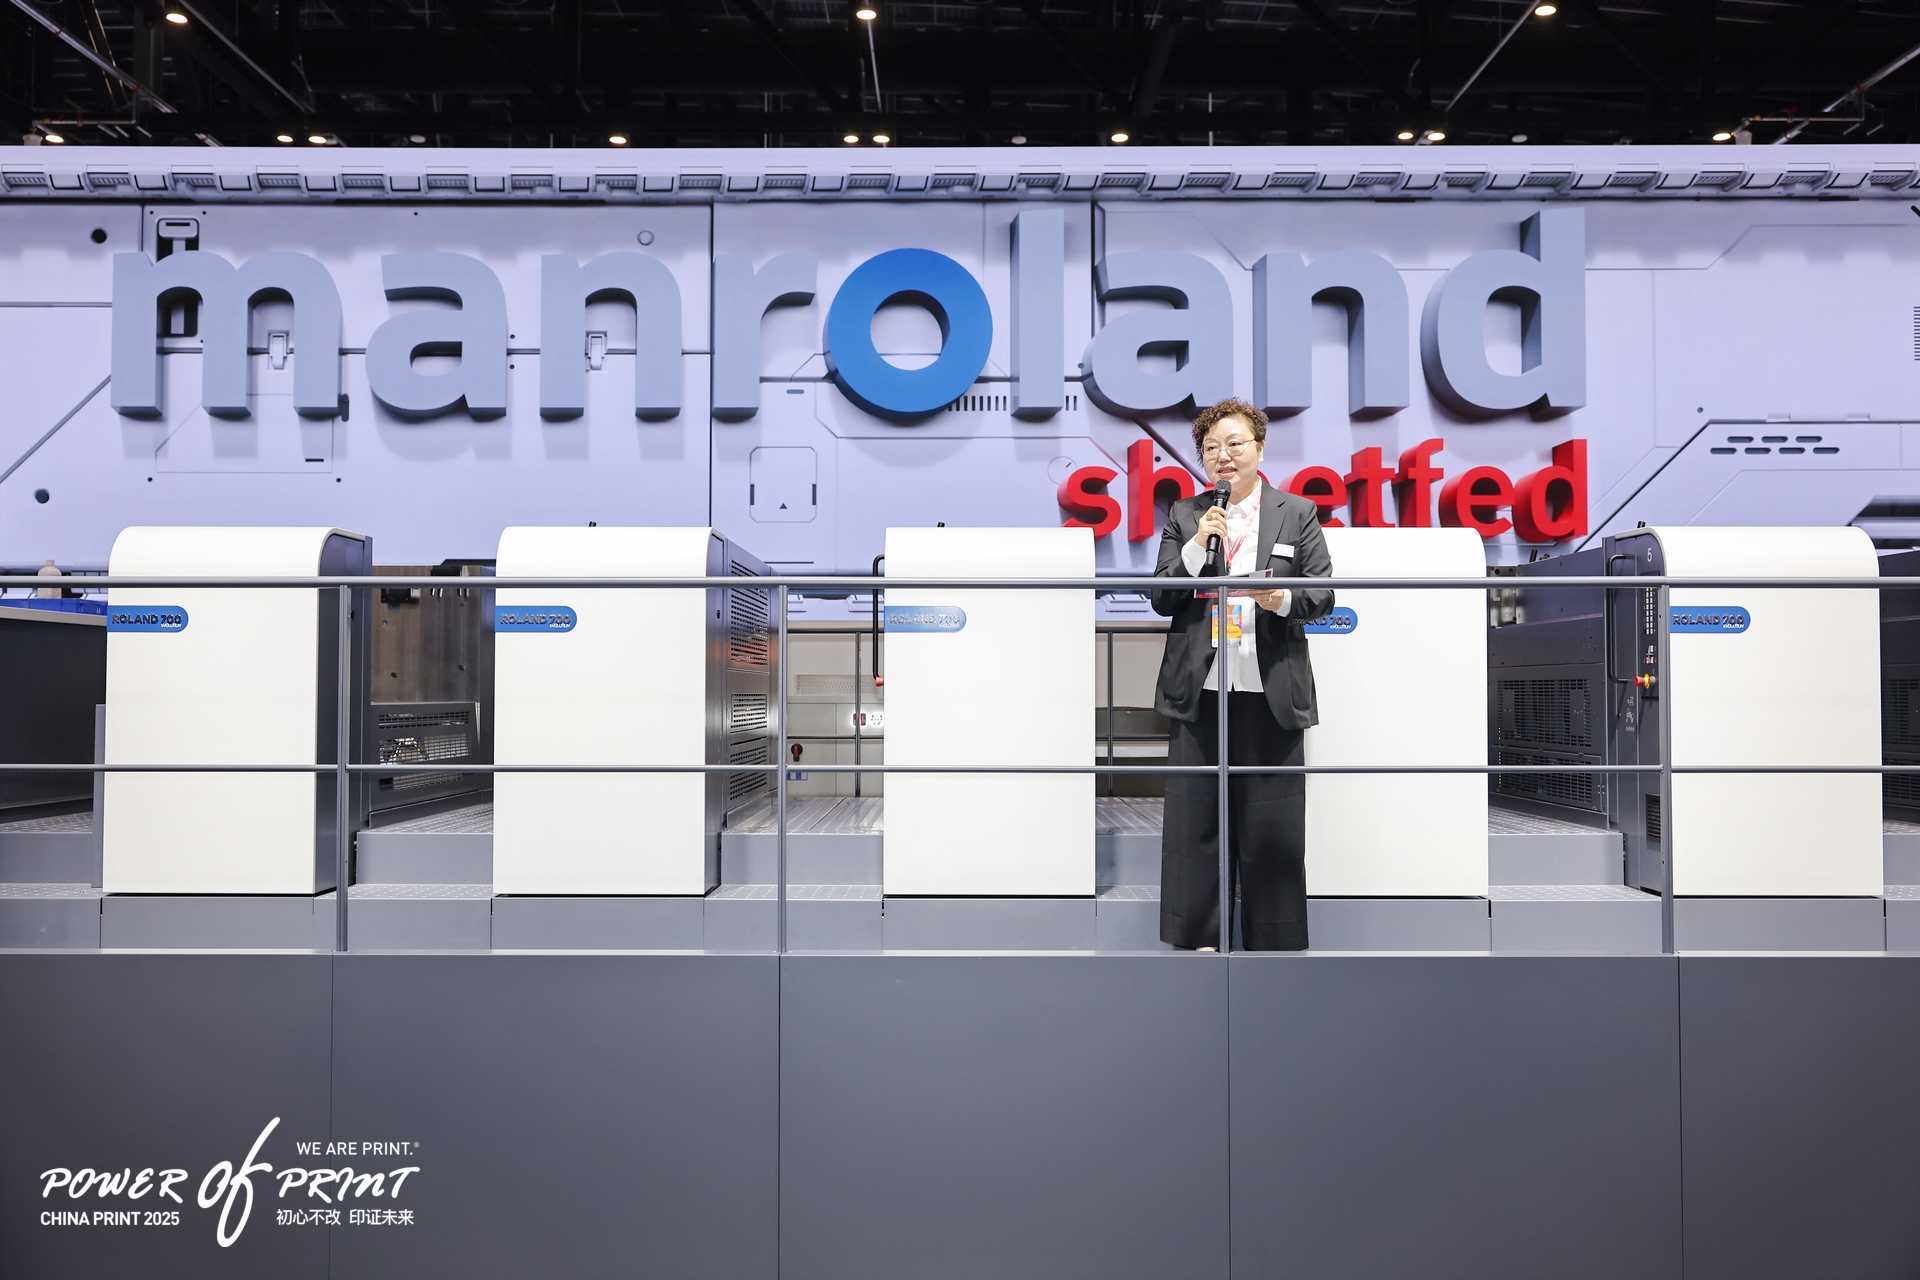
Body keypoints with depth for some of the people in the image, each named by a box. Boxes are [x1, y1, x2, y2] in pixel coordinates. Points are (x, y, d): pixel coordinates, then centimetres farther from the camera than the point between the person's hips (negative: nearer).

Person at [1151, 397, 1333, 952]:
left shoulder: (1297, 512, 8)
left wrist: (1283, 599, -15)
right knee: (1195, 818, 5)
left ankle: (1272, 938, 17)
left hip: (1270, 691, -1)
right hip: (1198, 689, 1)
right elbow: (1161, 599, 4)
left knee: (1271, 824, 4)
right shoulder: (1183, 516, 10)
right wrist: (1197, 545, -10)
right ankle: (1198, 935, 17)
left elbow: (1323, 593, 5)